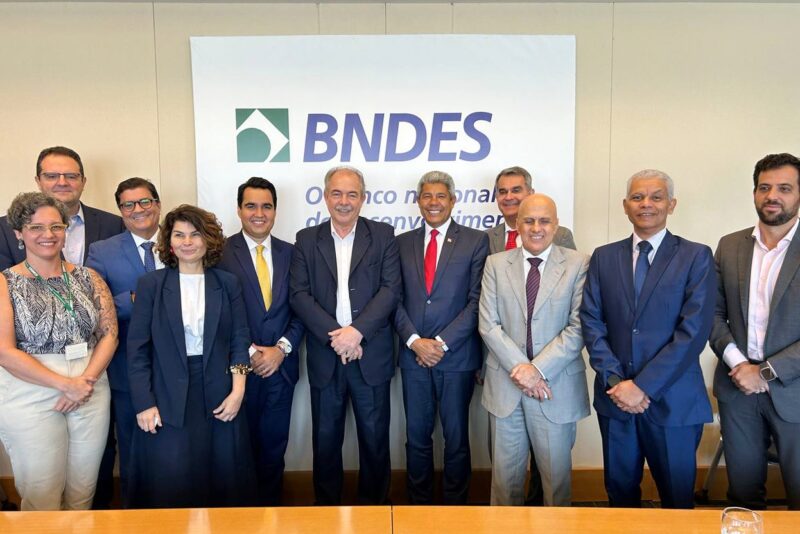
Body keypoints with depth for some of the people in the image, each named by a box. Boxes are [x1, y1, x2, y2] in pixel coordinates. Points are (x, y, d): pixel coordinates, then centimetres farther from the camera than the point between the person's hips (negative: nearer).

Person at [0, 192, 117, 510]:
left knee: (82, 494, 13)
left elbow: (109, 334, 2)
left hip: (92, 394, 3)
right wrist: (66, 384, -15)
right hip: (30, 397, -3)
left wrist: (86, 381, -12)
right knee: (41, 499, 7)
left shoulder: (88, 278, 6)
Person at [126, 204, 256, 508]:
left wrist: (238, 389, -8)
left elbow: (240, 339, 3)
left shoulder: (227, 283, 5)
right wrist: (144, 404, -7)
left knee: (223, 481, 11)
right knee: (169, 486, 7)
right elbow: (137, 348, -1)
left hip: (219, 397, 1)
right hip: (168, 400, -1)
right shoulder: (150, 284, 1)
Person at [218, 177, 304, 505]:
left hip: (281, 365, 3)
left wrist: (282, 348, -8)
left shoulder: (290, 253, 5)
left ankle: (270, 504, 33)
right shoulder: (221, 253, -5)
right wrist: (249, 353, -12)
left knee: (274, 446, 14)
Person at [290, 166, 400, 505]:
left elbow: (391, 289, -6)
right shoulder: (307, 240, 6)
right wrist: (334, 335, -14)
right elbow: (299, 295, -3)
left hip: (370, 354, -1)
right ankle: (326, 501, 32)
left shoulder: (383, 235, 3)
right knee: (326, 437, 12)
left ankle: (373, 502, 30)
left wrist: (357, 331, -17)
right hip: (325, 356, 1)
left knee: (375, 435, 10)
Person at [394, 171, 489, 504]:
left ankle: (455, 506, 27)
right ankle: (418, 503, 29)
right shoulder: (402, 243, 9)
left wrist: (442, 343, -12)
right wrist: (414, 341, -9)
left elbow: (477, 301, -7)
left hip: (456, 356, -2)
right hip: (413, 356, 3)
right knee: (417, 436, 12)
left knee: (456, 437, 9)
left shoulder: (475, 241, 0)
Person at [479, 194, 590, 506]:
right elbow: (488, 324, -2)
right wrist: (521, 368, -11)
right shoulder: (495, 264, 4)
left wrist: (538, 368, -14)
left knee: (556, 473, 10)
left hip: (557, 386, -1)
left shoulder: (579, 264, -2)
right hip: (505, 384, 2)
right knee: (505, 472, 13)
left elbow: (579, 327, -7)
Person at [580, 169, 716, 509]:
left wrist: (643, 385, -15)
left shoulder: (696, 257, -3)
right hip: (615, 396, 3)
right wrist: (614, 380, -11)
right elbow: (591, 322, 1)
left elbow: (694, 330, -11)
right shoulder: (603, 257, 6)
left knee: (677, 498, 12)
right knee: (620, 492, 17)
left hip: (672, 400, -2)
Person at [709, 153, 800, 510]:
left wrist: (766, 372, -15)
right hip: (737, 387, 3)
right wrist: (737, 362, -9)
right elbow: (714, 313, 5)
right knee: (743, 494, 14)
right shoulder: (729, 246, 5)